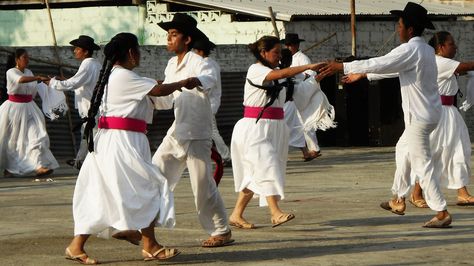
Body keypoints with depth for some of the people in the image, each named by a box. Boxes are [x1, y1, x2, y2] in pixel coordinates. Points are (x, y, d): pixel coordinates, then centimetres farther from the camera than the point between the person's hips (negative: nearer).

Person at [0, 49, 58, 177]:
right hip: (14, 108, -5)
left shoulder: (29, 72, 10)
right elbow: (21, 80, -33)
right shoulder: (11, 72, -9)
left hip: (28, 108, 5)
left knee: (36, 134, -13)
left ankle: (39, 166, -23)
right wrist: (39, 78, -41)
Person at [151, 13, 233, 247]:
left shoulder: (196, 62, -13)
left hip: (197, 135, -8)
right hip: (176, 133, 8)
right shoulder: (171, 65, 12)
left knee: (203, 186, -4)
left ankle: (222, 232, 9)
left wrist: (194, 82, -57)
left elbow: (209, 78, -37)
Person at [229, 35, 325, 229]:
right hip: (255, 128, -9)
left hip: (273, 128, 9)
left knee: (255, 174, 8)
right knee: (267, 166, -19)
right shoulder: (255, 70, -10)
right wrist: (309, 66, -30)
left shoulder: (272, 75, 17)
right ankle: (276, 213, -28)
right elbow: (281, 74, -26)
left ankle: (237, 215, 14)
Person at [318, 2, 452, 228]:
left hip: (419, 117, -10)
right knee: (403, 150, 24)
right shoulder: (426, 50, 11)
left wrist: (342, 67, -18)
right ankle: (399, 200, 33)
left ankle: (442, 213, -5)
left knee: (422, 164, -5)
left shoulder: (410, 50, -18)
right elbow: (392, 67, 21)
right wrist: (361, 74, 26)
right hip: (427, 114, 10)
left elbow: (379, 64, -23)